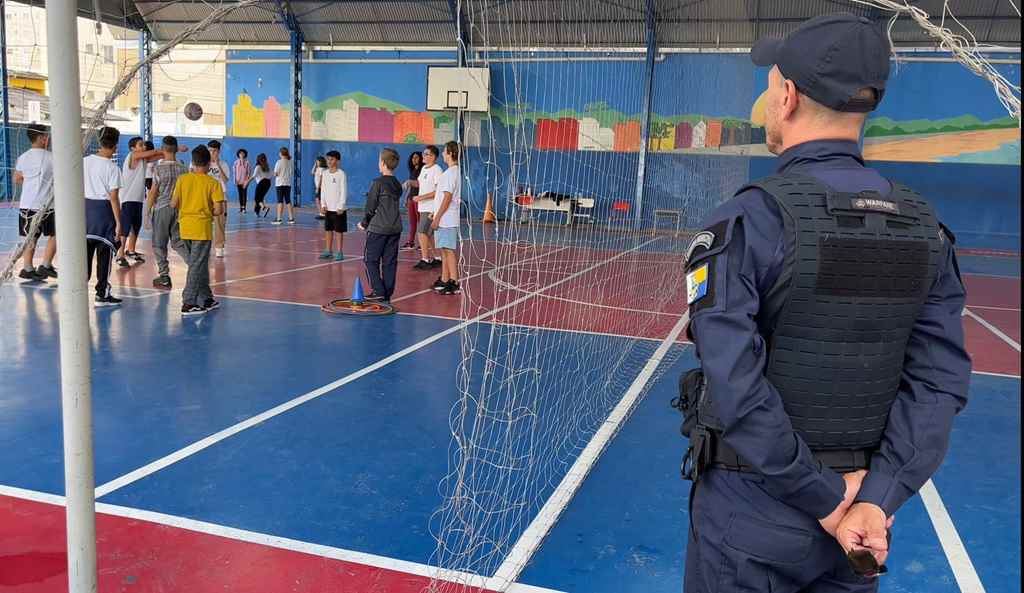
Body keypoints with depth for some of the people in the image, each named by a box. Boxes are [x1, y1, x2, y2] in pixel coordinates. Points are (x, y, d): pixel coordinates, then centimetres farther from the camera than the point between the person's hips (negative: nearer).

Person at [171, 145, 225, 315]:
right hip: (202, 228, -5)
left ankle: (206, 299, 25)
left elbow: (173, 204, 2)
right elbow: (218, 210, -13)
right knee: (197, 266, -1)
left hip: (185, 226, 5)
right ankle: (188, 304, -2)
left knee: (200, 264, 17)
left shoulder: (182, 179, 2)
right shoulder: (212, 182, -8)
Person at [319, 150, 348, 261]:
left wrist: (341, 207, -15)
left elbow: (344, 192, -10)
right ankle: (328, 251, 17)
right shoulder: (325, 173, 8)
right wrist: (323, 205, 2)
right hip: (328, 208, 5)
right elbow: (323, 190, 10)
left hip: (338, 208, -5)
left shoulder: (341, 174, -8)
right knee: (328, 229, 9)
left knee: (339, 231, -1)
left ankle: (340, 252, 5)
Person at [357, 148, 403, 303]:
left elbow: (371, 207, -7)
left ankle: (378, 291, -2)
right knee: (390, 262, 7)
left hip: (378, 228, -6)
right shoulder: (398, 185, 9)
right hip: (395, 228, 6)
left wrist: (364, 223, 7)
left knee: (371, 260, 3)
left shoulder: (378, 183, -11)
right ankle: (387, 294, 9)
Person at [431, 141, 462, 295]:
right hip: (447, 219, 10)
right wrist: (436, 215, 21)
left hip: (446, 220, -10)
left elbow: (447, 198, -19)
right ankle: (444, 281, 20)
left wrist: (437, 218, -17)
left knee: (449, 251, -7)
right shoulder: (457, 171, 15)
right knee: (444, 251, 14)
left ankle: (454, 284, -5)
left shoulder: (450, 173, -15)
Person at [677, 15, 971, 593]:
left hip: (750, 521, -4)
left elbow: (736, 390, -24)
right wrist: (876, 501, -9)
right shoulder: (926, 227, -2)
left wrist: (826, 501, -14)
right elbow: (940, 383, -6)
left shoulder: (743, 223, -18)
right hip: (858, 521, 5)